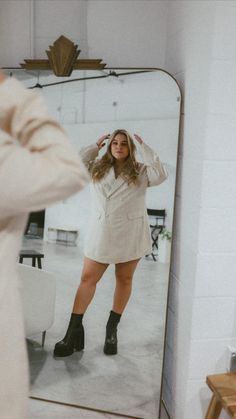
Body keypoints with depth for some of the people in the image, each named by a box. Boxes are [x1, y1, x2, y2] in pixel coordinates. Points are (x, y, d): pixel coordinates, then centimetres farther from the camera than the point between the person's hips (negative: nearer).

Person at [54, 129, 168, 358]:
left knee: (124, 280, 9)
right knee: (87, 278, -1)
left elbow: (160, 175, -13)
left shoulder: (140, 171, 3)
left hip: (131, 233, -1)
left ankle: (112, 329, 25)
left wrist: (144, 147, -7)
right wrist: (95, 146, 4)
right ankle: (74, 330, 7)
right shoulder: (98, 167, 9)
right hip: (102, 231, 1)